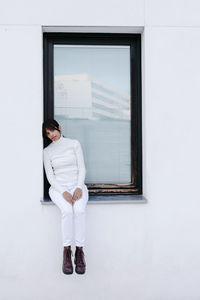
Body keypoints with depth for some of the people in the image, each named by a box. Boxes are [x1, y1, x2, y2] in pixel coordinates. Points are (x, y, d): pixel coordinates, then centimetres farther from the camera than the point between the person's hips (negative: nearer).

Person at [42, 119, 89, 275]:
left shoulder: (74, 144, 9)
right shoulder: (47, 151, 10)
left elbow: (82, 168, 3)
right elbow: (50, 176, 3)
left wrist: (79, 187, -13)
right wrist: (63, 192, -14)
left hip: (77, 185, 0)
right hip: (58, 187, 0)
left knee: (79, 210, -33)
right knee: (67, 210, -33)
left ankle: (80, 251, -26)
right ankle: (67, 251, -23)